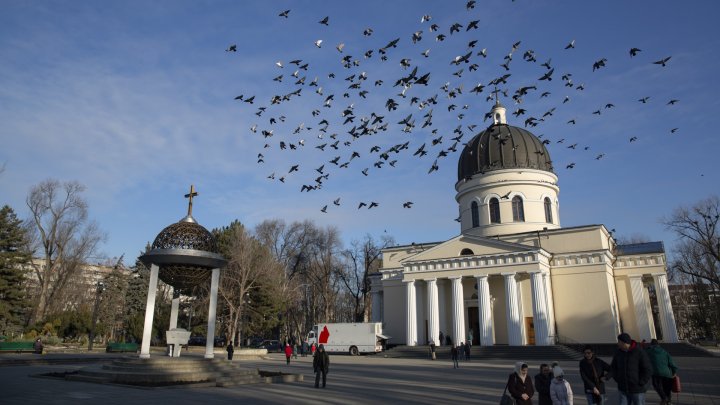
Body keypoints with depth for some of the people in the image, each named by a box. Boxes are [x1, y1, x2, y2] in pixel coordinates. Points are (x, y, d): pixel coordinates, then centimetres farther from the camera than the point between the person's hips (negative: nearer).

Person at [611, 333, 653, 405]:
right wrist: (618, 379, 1)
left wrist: (640, 383, -13)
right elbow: (613, 367, 12)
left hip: (637, 390, -4)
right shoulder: (618, 352, -1)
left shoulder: (640, 352, -14)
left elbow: (648, 370, -12)